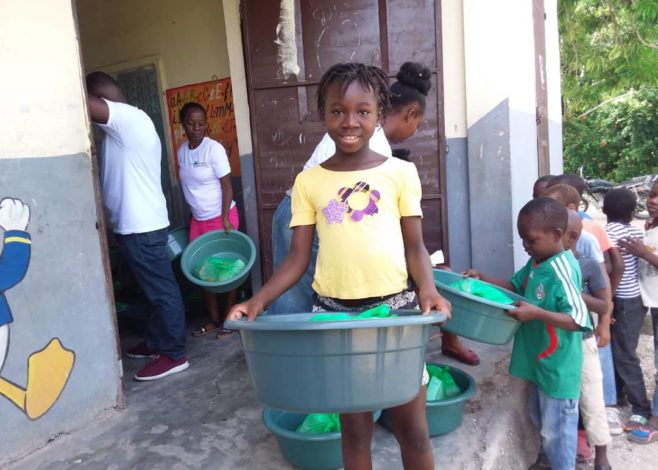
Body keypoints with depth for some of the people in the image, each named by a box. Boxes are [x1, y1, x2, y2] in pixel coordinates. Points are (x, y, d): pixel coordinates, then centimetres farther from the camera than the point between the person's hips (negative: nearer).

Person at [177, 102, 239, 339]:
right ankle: (214, 318, 23)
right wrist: (193, 215, 15)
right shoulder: (181, 152, 5)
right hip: (197, 220, 6)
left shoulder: (214, 148, -13)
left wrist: (225, 219, -19)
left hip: (221, 217, -6)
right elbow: (189, 188, 12)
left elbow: (227, 187, -14)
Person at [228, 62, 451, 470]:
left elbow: (415, 245, 1)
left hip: (395, 306, 0)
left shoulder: (400, 172, 0)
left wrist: (428, 288, -19)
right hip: (335, 311, 1)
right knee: (354, 428, 15)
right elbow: (298, 257, 2)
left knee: (412, 427, 12)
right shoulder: (308, 182, 3)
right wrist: (259, 300, -11)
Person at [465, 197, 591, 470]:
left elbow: (578, 320, -28)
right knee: (541, 422, 26)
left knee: (556, 430, 9)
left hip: (556, 367, -9)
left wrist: (537, 313, -37)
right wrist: (482, 279, -1)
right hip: (538, 361, 9)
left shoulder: (562, 271, -25)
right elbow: (514, 286, 13)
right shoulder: (536, 262, 1)